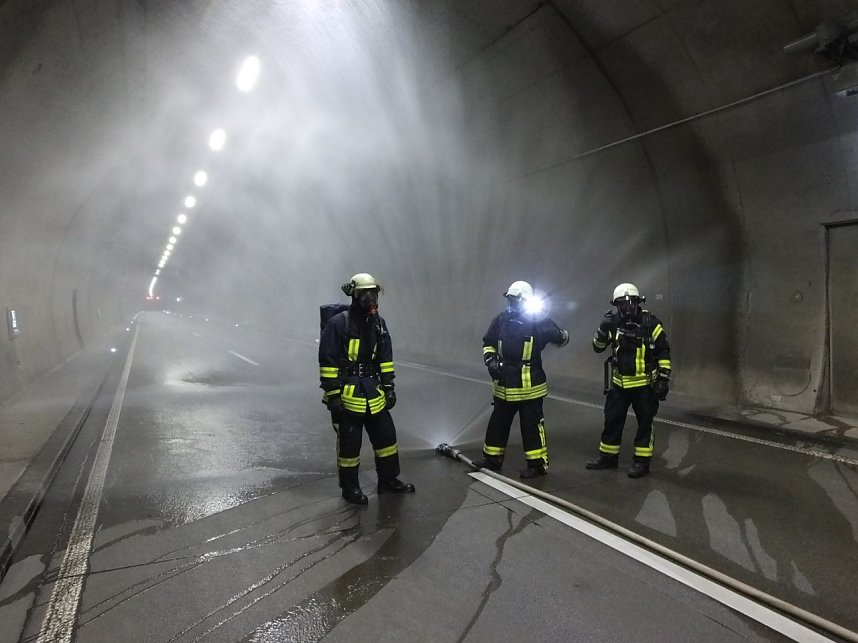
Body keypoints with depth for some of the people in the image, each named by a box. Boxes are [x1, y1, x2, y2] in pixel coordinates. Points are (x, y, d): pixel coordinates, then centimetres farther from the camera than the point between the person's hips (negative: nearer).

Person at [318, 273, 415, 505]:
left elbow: (385, 359, 13)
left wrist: (389, 386, 10)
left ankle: (388, 480, 29)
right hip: (347, 395, -6)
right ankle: (349, 487, 24)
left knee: (386, 436, 12)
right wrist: (332, 394, -14)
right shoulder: (338, 324, -14)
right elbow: (327, 362, -13)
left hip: (374, 394, 6)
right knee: (349, 443, 6)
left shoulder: (378, 323, 6)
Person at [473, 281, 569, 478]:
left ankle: (538, 463, 17)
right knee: (498, 422, 16)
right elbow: (488, 343, 14)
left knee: (532, 424, 4)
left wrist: (561, 335, -33)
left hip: (529, 385, -5)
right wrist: (490, 360, -1)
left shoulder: (538, 320, -9)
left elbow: (562, 338, -12)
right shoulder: (501, 320, 4)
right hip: (504, 384, 6)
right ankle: (492, 458, 30)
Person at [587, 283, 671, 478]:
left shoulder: (650, 323, -10)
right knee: (612, 420, 11)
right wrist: (603, 329, -15)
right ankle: (608, 456, 25)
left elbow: (663, 352, -6)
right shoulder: (613, 323, -1)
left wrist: (663, 379, -10)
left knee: (644, 422, 7)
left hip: (644, 384, -3)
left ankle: (642, 461, 18)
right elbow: (598, 347, 4)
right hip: (619, 383, 4)